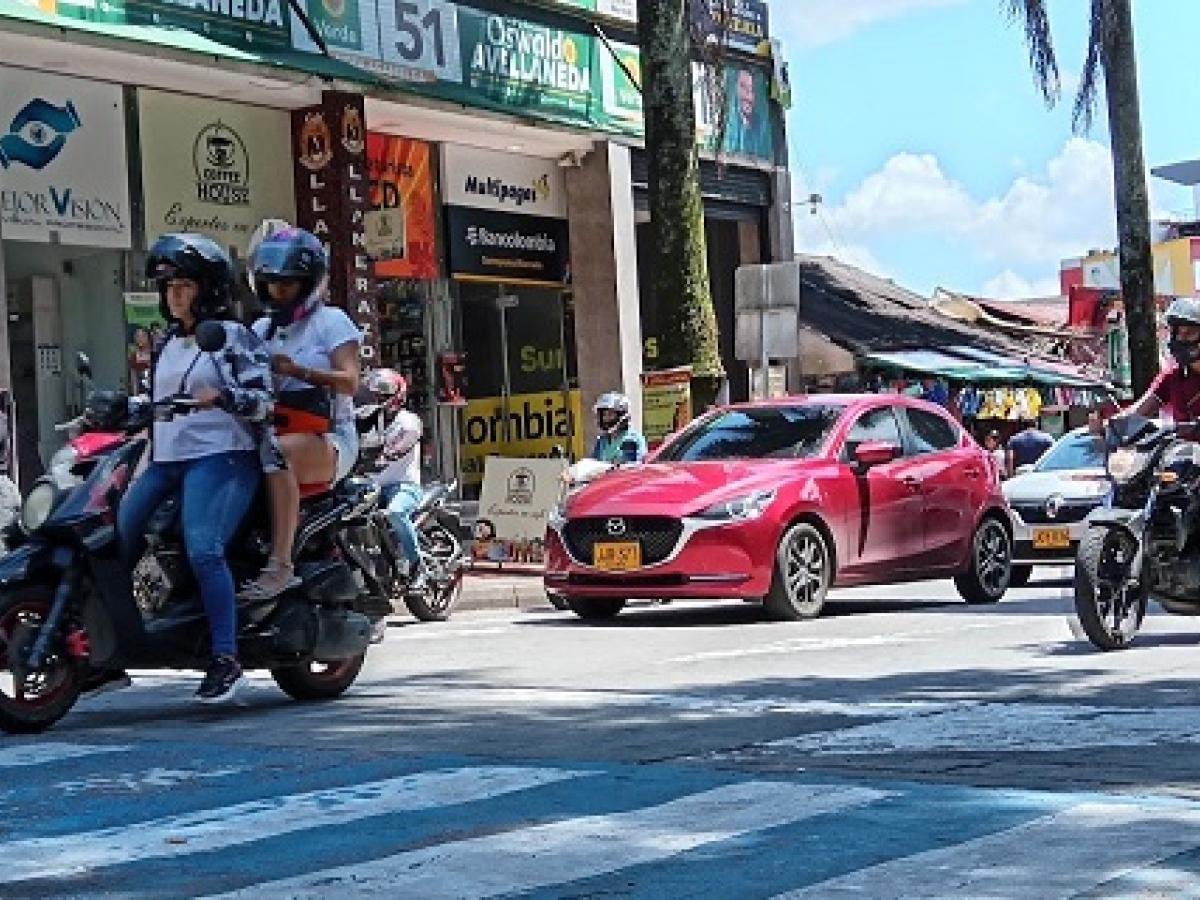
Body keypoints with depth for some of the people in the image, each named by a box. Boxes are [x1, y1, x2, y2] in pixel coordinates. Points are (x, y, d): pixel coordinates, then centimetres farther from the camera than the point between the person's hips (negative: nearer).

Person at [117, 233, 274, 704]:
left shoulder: (236, 337, 2)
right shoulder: (167, 345, 24)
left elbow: (262, 401, -6)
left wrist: (221, 396, -24)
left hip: (220, 457, -8)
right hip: (164, 461, 8)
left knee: (203, 550, -26)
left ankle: (226, 661, -24)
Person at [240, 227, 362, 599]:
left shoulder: (330, 321, 5)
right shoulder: (261, 329, 23)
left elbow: (349, 382, -8)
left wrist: (297, 370, -21)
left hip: (327, 438, -6)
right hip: (272, 430, 6)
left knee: (280, 452, -38)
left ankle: (280, 565, -42)